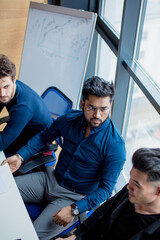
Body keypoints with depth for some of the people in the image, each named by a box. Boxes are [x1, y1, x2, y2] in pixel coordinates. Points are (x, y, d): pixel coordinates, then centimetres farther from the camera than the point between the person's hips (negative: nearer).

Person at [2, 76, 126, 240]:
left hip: (74, 197, -5)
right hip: (51, 179, 6)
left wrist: (74, 209, -26)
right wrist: (20, 157, -2)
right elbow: (44, 136, 11)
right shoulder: (70, 119, -7)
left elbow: (106, 188, -17)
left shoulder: (115, 145, -21)